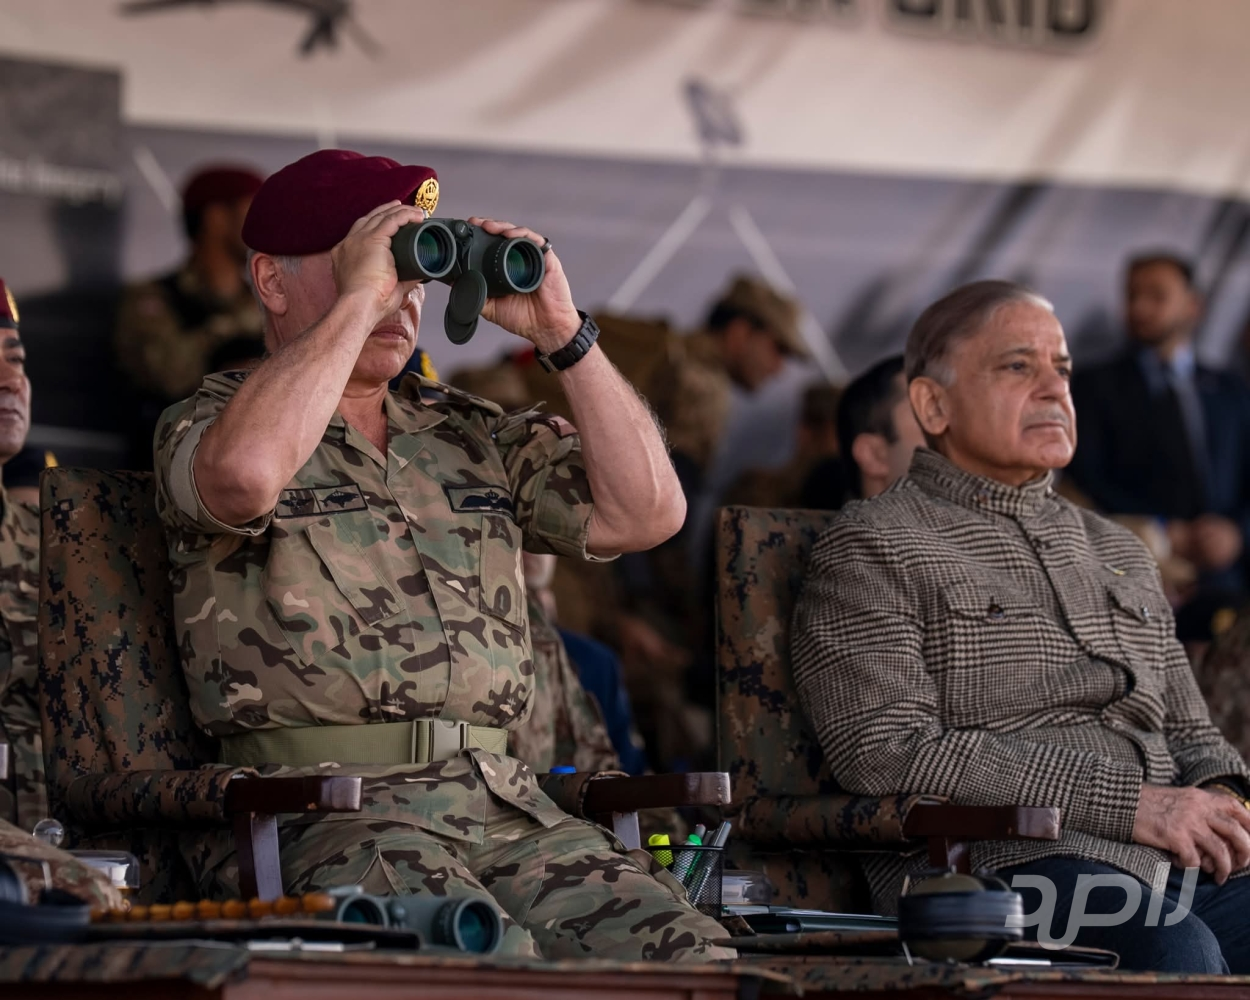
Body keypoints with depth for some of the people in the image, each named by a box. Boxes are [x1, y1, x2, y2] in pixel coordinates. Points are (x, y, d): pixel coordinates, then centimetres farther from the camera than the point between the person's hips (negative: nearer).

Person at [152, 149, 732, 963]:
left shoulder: (474, 437, 24)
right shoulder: (211, 423, 8)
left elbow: (647, 513, 14)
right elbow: (246, 473, -19)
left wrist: (561, 333, 8)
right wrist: (358, 295, -9)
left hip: (505, 801, 5)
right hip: (319, 807, -5)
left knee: (685, 950, -19)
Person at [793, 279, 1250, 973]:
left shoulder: (1116, 550, 29)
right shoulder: (870, 547, 6)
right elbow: (888, 754, -8)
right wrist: (1128, 803, -12)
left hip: (1181, 864, 6)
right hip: (999, 861, -6)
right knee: (1180, 954, -38)